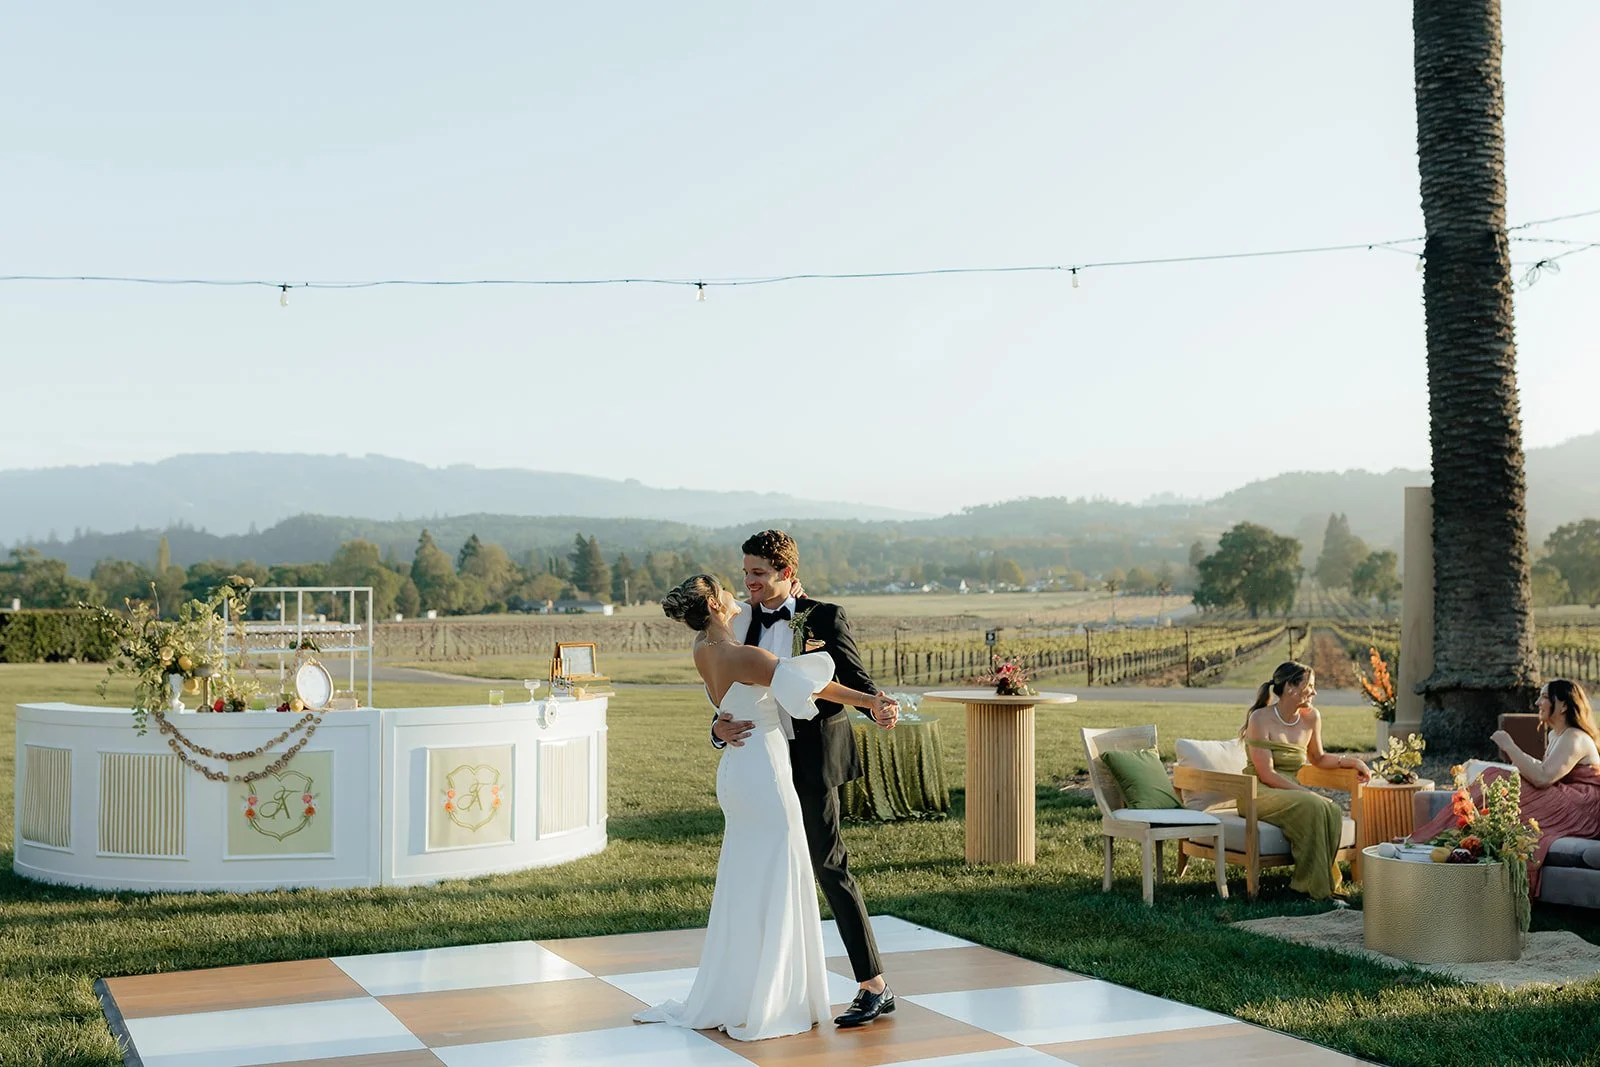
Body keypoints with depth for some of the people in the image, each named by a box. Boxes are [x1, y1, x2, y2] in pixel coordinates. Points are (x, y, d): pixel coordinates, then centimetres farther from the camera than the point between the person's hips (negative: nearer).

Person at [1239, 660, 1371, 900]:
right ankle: (1316, 887, -24)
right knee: (1313, 806, -32)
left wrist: (1351, 761, 9)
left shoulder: (1311, 718, 7)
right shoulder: (1260, 719, -12)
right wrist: (1306, 792, -23)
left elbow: (1317, 759, 25)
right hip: (1260, 794, -6)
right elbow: (1266, 774, -17)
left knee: (1333, 811, -26)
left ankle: (1326, 882, -15)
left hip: (1291, 793, 6)